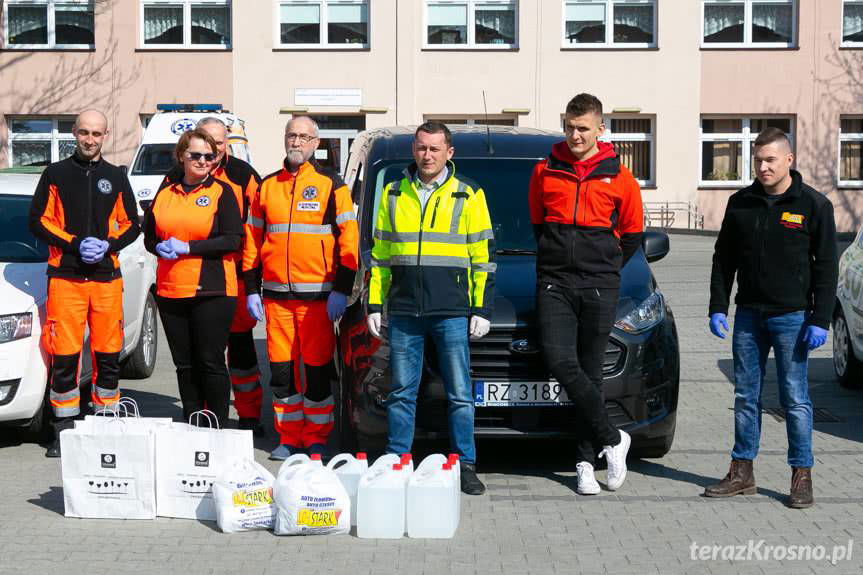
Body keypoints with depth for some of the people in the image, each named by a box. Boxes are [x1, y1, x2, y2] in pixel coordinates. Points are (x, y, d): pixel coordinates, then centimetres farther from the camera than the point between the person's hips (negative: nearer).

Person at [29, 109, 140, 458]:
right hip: (65, 276, -2)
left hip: (107, 276, 2)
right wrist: (76, 244, -9)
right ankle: (64, 431, 3)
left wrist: (107, 245, -6)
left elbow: (131, 225, 14)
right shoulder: (56, 174, 7)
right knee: (63, 356, -5)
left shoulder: (116, 177, 12)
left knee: (108, 355, 4)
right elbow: (38, 222, 4)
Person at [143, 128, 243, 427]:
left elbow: (232, 240, -8)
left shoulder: (222, 192, 1)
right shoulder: (165, 193, 15)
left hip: (212, 291, -4)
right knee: (185, 365, 10)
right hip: (171, 290, 5)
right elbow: (149, 236, 19)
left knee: (211, 363, -4)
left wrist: (188, 247, -14)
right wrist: (160, 247, -4)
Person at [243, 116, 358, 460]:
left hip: (318, 295, -3)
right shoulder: (267, 186, 13)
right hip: (275, 294, 3)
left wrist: (341, 290, -8)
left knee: (318, 368, -1)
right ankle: (289, 438, 16)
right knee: (281, 368, 5)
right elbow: (253, 238, 16)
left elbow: (348, 239, -1)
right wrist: (251, 289, 10)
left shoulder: (331, 186, 2)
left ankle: (316, 439, 10)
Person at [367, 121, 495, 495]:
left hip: (452, 313, -2)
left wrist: (482, 309, -2)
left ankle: (465, 466, 8)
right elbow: (380, 255, 16)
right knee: (401, 393, 6)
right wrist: (374, 304, 10)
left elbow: (484, 257, 3)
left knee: (460, 394, 1)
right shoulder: (393, 195, 12)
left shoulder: (468, 196, 4)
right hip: (403, 313, 2)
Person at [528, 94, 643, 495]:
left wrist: (603, 271, 10)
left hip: (599, 287, -1)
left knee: (590, 372, 3)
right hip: (554, 283, 1)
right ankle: (611, 439, -2)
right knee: (561, 363, -15)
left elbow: (632, 237, 12)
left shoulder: (619, 178, 4)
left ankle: (586, 461, 10)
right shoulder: (544, 172, 9)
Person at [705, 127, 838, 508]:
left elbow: (826, 266, -4)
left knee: (795, 398, -1)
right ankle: (741, 473, 16)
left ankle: (802, 477, 6)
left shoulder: (813, 205, -3)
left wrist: (820, 320, -10)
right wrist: (718, 307, 3)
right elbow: (724, 259, 13)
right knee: (746, 396, 9)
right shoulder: (741, 204, 7)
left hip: (792, 316, -4)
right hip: (748, 315, 4)